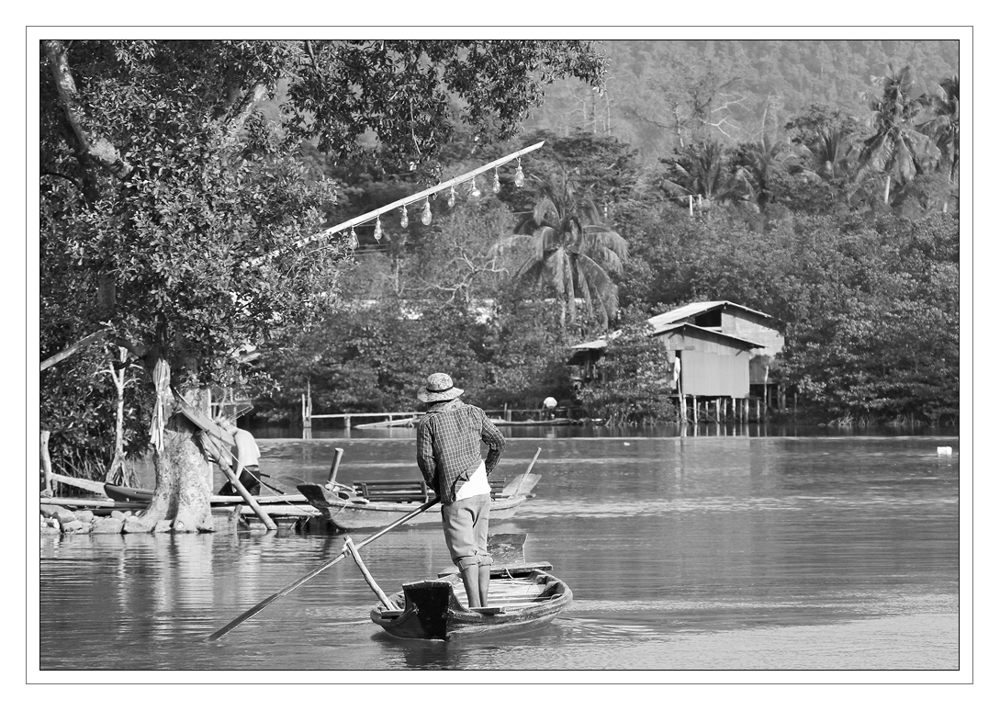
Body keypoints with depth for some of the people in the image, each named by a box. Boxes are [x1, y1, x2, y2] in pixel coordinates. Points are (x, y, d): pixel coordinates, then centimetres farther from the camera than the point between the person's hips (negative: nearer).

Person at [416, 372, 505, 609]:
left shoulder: (427, 422, -3)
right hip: (482, 491, 5)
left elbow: (425, 458, -9)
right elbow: (499, 442, 12)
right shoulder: (473, 413, 9)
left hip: (456, 494, -5)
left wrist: (437, 487, 5)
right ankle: (484, 604, 10)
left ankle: (475, 604, -20)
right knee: (480, 549, 12)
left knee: (464, 552, -9)